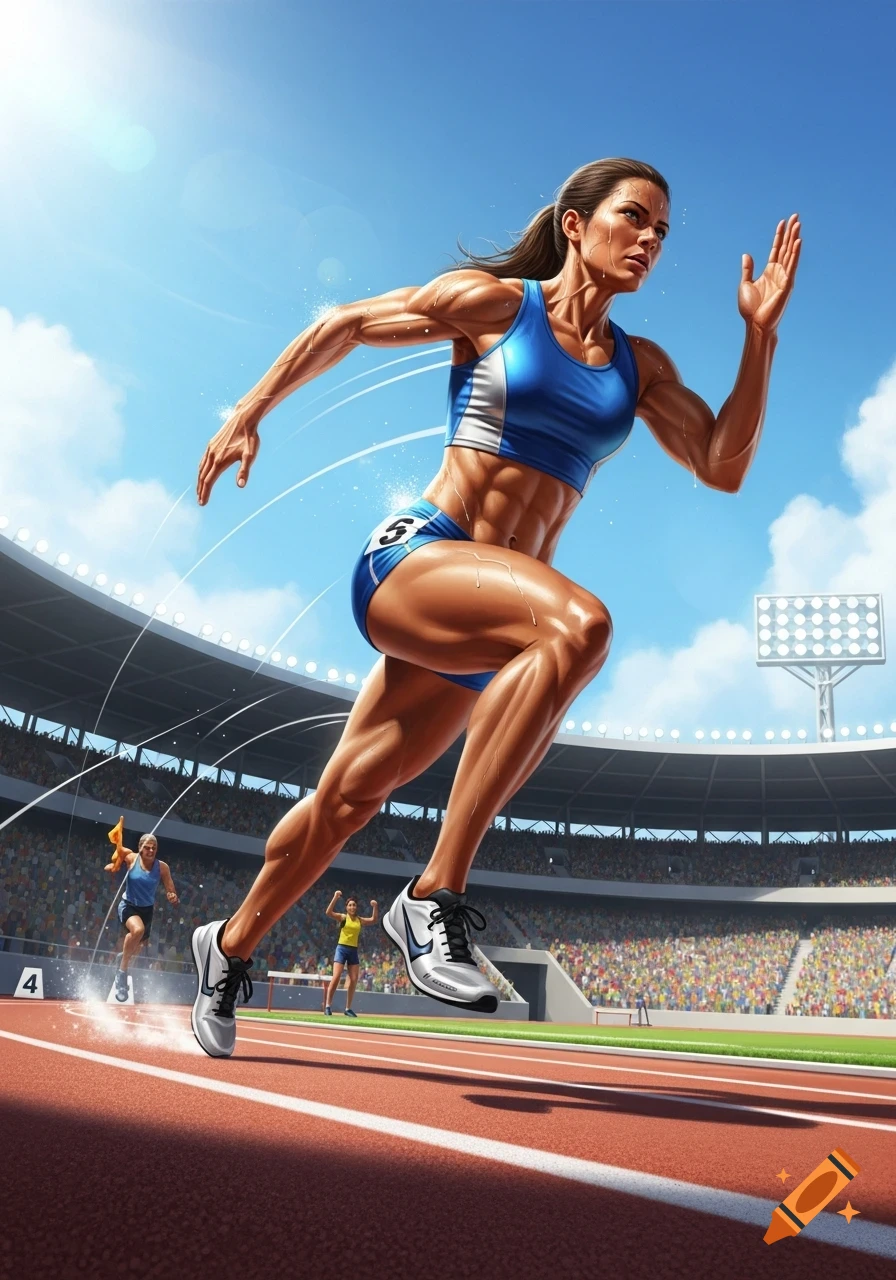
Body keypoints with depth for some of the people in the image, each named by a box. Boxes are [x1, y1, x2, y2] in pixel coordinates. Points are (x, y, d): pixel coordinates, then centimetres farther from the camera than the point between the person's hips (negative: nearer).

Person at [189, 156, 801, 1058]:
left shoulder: (641, 366, 15)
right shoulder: (491, 301, 2)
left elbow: (723, 467, 8)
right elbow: (344, 323, 9)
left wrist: (760, 333, 1)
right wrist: (249, 413, 6)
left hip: (489, 617, 5)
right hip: (410, 559, -5)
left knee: (350, 796, 9)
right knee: (577, 623, -35)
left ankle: (231, 948, 33)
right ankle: (433, 897, -30)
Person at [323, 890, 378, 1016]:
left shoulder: (360, 920, 10)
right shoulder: (343, 917, -3)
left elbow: (374, 920, 13)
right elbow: (329, 912, -18)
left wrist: (375, 907, -2)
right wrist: (335, 898, -29)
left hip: (353, 950, 5)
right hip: (342, 949, -5)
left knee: (354, 981, 3)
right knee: (336, 978, -14)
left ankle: (348, 1008, 12)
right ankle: (328, 1006, -7)